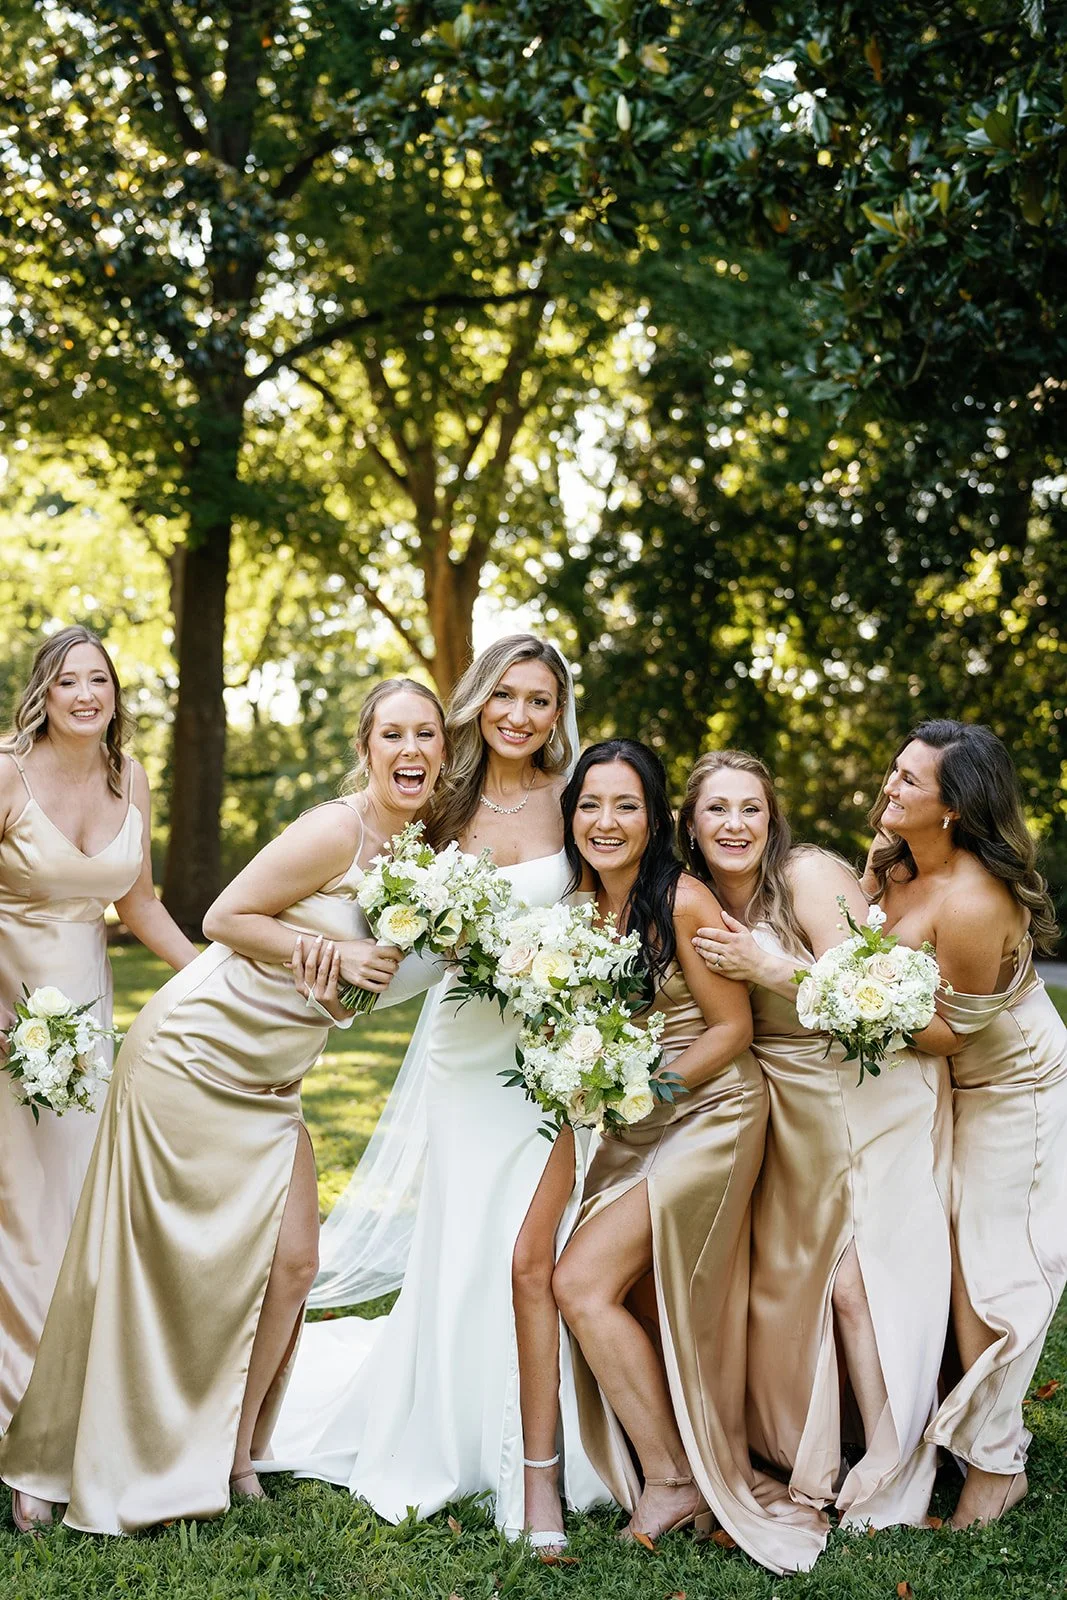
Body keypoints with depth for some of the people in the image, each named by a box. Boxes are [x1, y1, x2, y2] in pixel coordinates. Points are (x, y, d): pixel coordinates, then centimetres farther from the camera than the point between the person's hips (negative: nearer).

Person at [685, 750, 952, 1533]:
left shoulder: (810, 875, -18)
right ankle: (813, 1458, 26)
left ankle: (892, 1468, 7)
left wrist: (766, 969, -23)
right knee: (787, 1268, 10)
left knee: (859, 1275, -7)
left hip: (878, 1092, -7)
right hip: (793, 1108, 7)